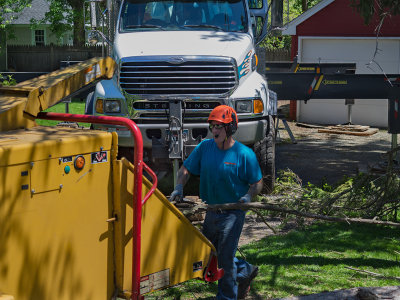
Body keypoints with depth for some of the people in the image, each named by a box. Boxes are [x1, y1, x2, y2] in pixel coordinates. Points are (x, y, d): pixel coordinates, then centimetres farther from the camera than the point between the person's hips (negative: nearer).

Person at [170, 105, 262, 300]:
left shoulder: (244, 154, -11)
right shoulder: (204, 147, 0)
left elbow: (257, 182, -4)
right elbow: (186, 169, 6)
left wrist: (248, 196, -22)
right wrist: (179, 187, -11)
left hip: (232, 213, -6)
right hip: (211, 212, 6)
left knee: (225, 257, -3)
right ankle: (244, 271, 39)